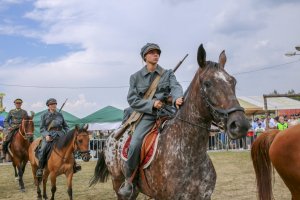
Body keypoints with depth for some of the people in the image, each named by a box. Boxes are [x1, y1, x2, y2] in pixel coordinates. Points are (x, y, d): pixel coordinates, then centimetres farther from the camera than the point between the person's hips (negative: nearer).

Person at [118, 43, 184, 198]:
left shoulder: (168, 74, 10)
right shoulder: (136, 77, 9)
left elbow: (175, 87, -10)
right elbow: (132, 99, 1)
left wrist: (177, 98, -34)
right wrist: (151, 104, -14)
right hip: (147, 115, -2)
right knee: (134, 144, -24)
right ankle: (129, 180, -5)